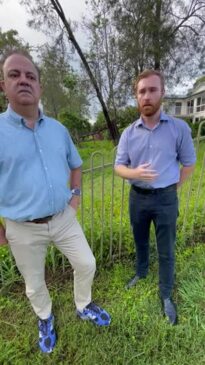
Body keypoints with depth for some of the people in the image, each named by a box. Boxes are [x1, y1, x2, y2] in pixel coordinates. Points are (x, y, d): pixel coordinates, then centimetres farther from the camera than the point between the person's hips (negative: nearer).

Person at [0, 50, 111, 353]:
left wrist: (76, 194, 3)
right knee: (34, 285, 19)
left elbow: (75, 164, 15)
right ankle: (45, 319, 54)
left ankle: (83, 307, 48)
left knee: (87, 265, 15)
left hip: (64, 219, 3)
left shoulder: (59, 129, 1)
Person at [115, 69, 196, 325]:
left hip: (166, 199, -2)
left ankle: (166, 296, 35)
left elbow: (189, 163, 2)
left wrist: (172, 188, -1)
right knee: (140, 241, 23)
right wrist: (135, 173, -23)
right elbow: (119, 166, -3)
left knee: (166, 251, 12)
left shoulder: (179, 128, -7)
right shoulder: (128, 133, -2)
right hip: (137, 197, 2)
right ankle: (141, 273, 51)